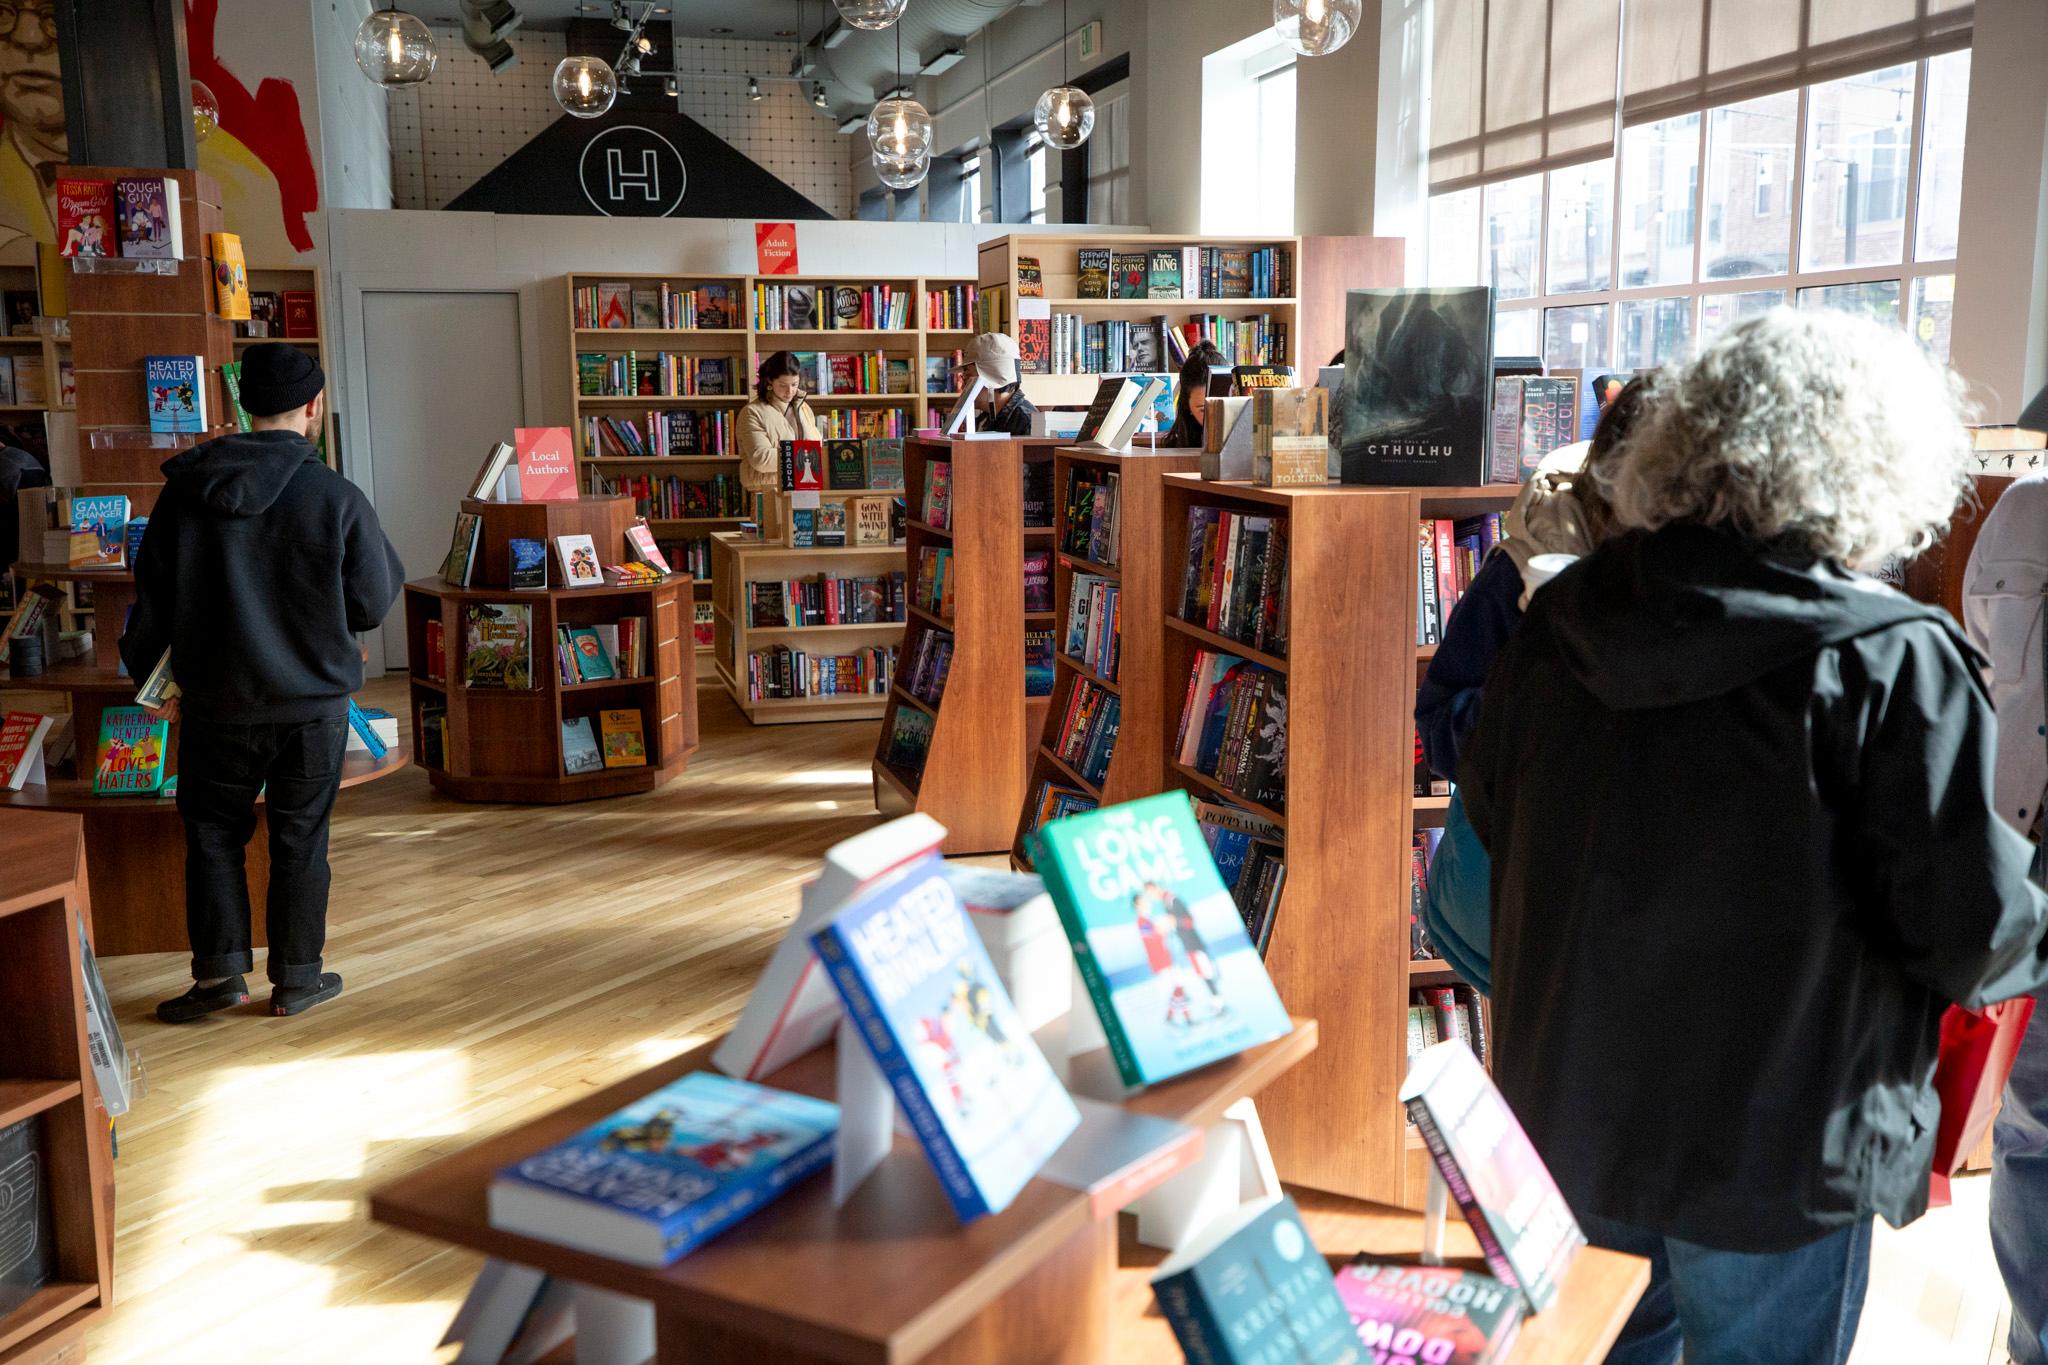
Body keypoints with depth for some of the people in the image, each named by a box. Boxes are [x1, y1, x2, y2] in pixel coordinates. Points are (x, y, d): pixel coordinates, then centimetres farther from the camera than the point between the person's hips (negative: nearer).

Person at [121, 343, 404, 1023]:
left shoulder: (185, 490, -3)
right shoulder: (339, 498, -13)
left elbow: (151, 601, 4)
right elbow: (371, 608, -5)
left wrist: (149, 677, 19)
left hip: (216, 704, 2)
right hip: (313, 704, -2)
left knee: (213, 830, 17)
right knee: (300, 839, 10)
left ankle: (219, 968, 15)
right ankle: (296, 979, 18)